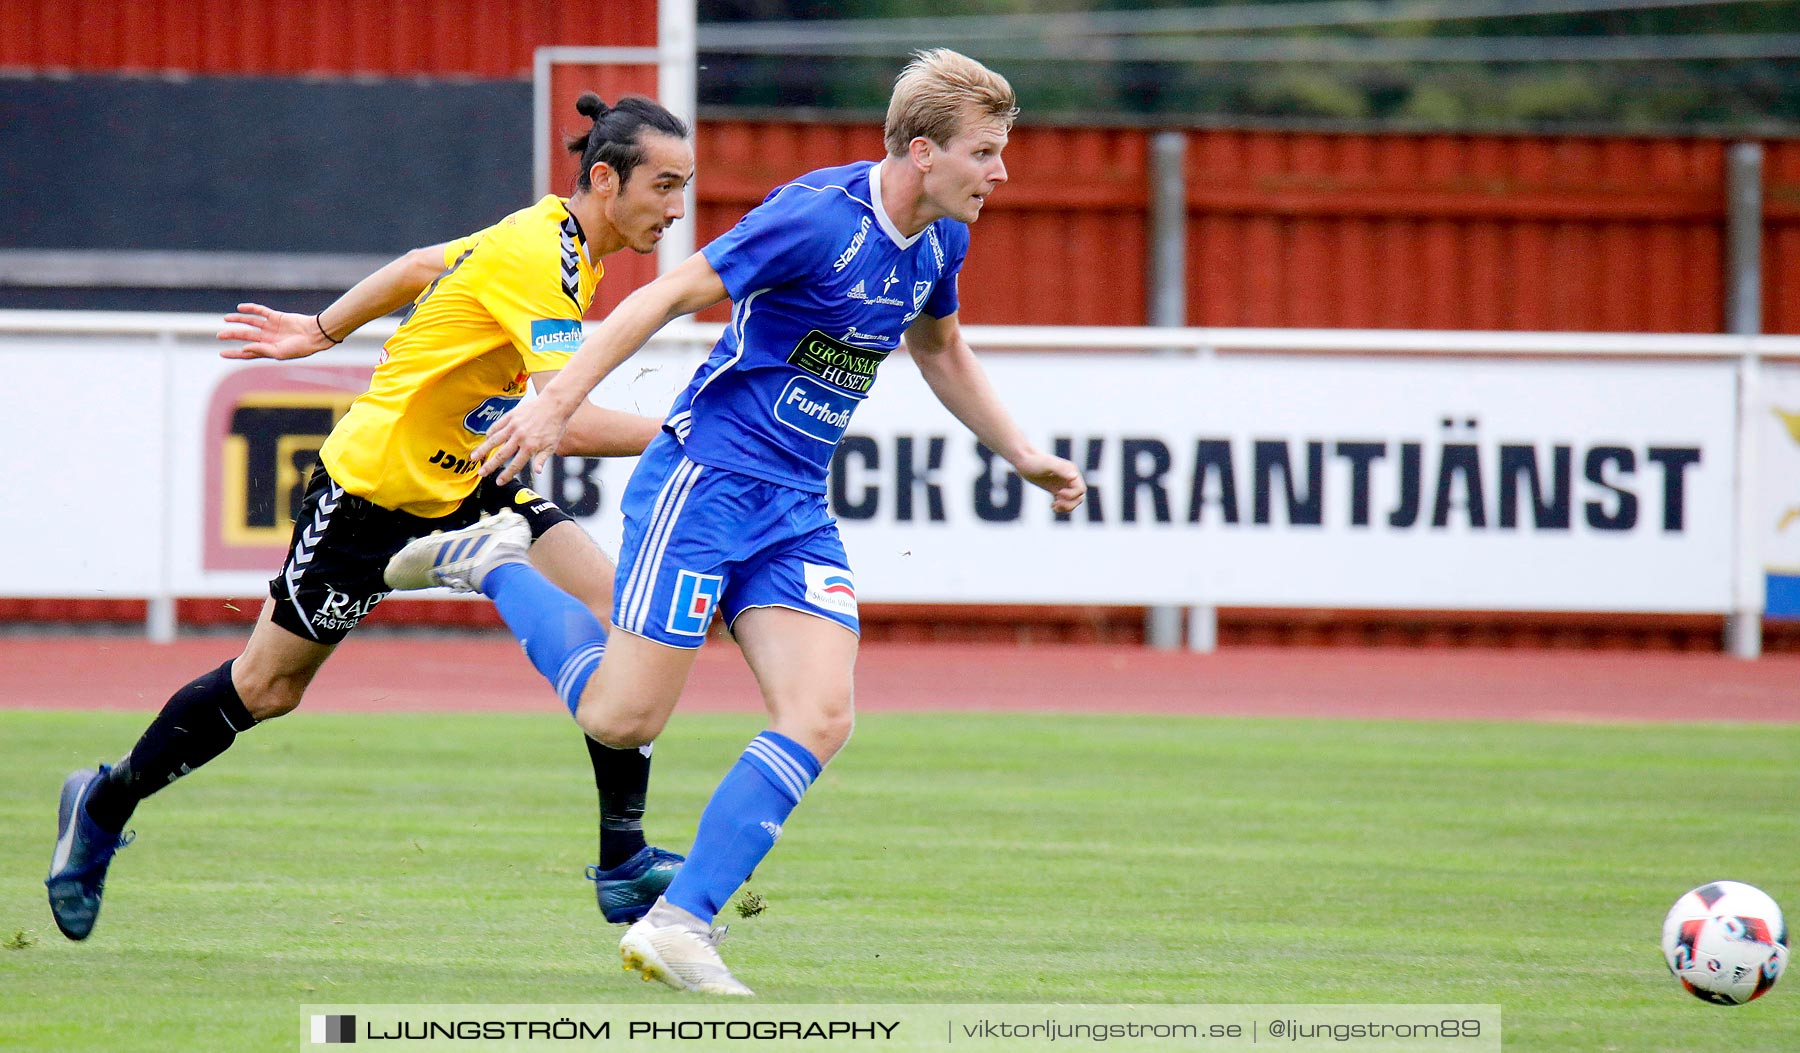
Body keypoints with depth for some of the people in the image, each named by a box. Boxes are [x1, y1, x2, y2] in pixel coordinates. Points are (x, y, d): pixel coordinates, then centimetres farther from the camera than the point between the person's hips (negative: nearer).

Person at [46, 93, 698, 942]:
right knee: (267, 686, 6)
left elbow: (421, 268, 17)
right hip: (376, 482, -8)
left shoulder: (554, 235, 2)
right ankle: (105, 805, 29)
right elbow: (571, 424, -36)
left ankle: (624, 864, -9)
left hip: (465, 483, 8)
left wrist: (321, 331, 26)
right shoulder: (538, 259, -26)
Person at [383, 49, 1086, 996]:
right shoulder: (820, 216, -19)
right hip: (706, 480, -7)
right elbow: (670, 295, -18)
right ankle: (493, 564, 16)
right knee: (622, 719, -8)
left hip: (795, 510, 7)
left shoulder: (937, 241, 8)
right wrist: (558, 402, -23)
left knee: (820, 719, -11)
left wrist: (1025, 458, 27)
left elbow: (939, 351, 29)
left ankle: (678, 926, -9)